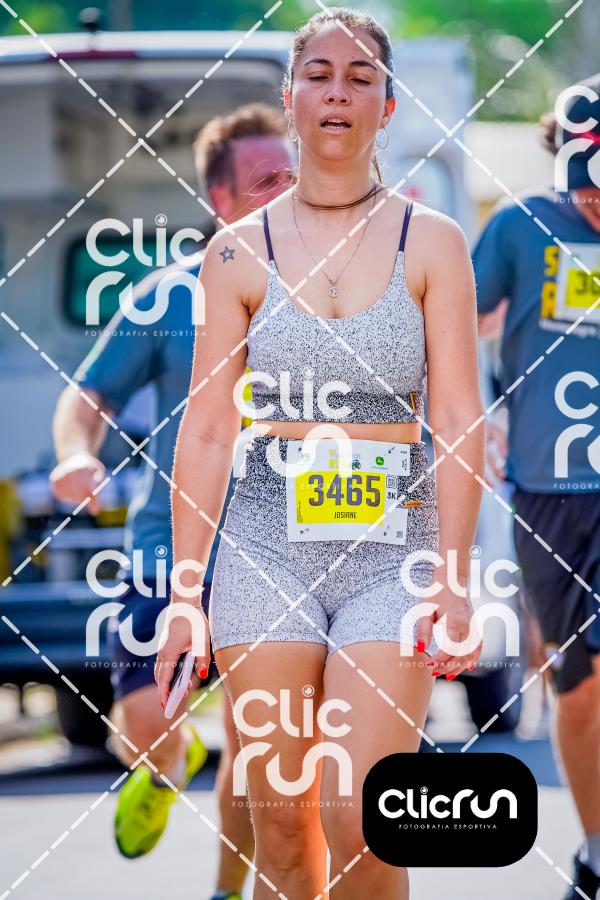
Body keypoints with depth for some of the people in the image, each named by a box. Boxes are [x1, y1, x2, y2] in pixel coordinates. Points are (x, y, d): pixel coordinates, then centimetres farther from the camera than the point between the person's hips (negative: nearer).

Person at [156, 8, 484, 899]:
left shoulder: (431, 243, 3)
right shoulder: (239, 253, 5)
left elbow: (459, 425, -1)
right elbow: (204, 434, 5)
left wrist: (453, 579, -9)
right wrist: (185, 594, 1)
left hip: (392, 543, -1)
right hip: (267, 547, 1)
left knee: (360, 822, -13)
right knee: (280, 827, 1)